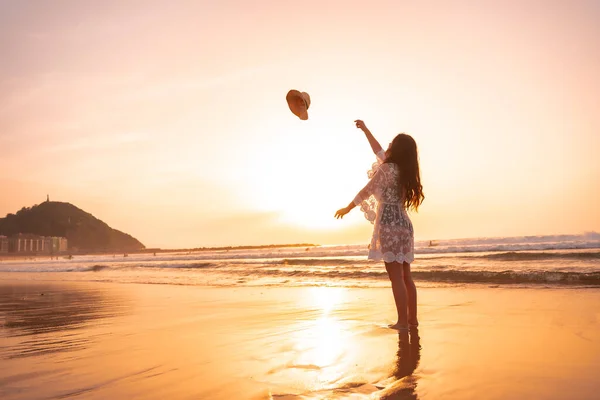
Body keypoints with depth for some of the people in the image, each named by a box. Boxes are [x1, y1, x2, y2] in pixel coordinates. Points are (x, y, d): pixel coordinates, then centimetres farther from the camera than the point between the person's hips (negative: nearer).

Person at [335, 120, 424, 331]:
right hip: (404, 225, 8)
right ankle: (412, 318, 17)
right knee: (406, 276, 12)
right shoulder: (405, 170, 12)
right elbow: (379, 151, 24)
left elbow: (366, 191, -3)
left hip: (389, 226, -8)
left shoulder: (386, 169, -11)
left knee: (396, 277, -6)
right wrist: (365, 130, 33)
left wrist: (348, 208, 11)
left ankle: (403, 321, -4)